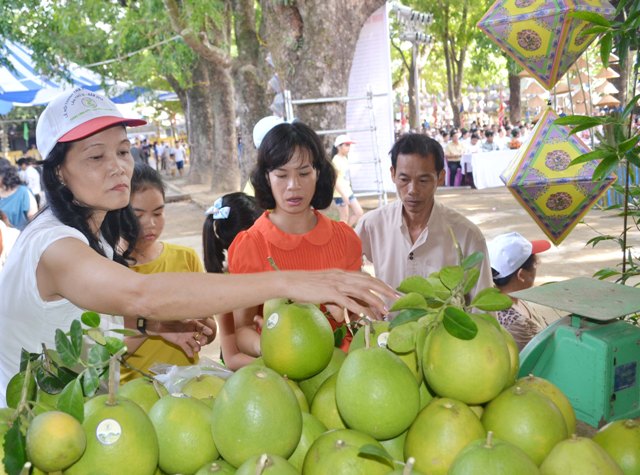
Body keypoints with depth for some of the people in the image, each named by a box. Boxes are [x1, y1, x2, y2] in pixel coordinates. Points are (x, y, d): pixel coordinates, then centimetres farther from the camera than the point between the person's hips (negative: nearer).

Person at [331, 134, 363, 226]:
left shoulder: (345, 159, 12)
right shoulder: (336, 160, -16)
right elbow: (335, 180, -22)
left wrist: (348, 193, 18)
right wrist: (343, 195, -26)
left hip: (348, 192, 9)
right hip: (340, 194, -9)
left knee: (359, 213, 9)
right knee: (345, 219, -2)